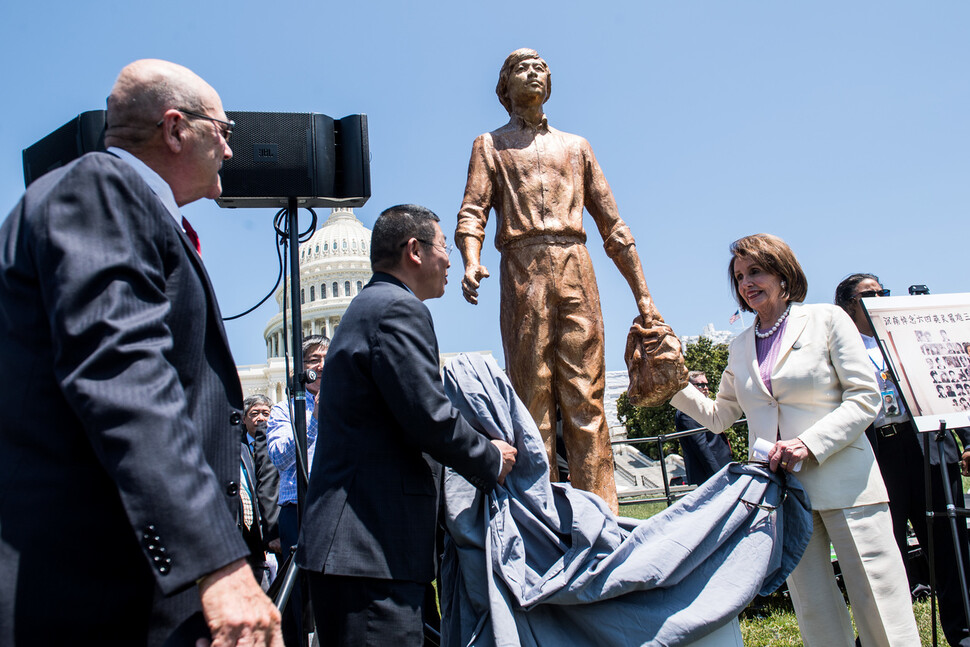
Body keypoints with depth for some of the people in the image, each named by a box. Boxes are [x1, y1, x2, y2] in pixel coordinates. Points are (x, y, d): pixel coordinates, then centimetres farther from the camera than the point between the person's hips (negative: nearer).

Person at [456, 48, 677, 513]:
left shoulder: (576, 146, 25)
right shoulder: (490, 145, 19)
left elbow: (612, 225, 20)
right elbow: (472, 213, 4)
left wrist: (643, 297, 12)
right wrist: (471, 263, -19)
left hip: (577, 269, 2)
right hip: (523, 269, -2)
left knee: (586, 398, -5)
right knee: (533, 396, -6)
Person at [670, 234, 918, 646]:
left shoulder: (827, 320, 2)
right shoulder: (740, 347, 15)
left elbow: (864, 398, -4)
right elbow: (719, 416, 22)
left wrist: (809, 443, -15)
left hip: (843, 481, -4)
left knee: (881, 613, -4)